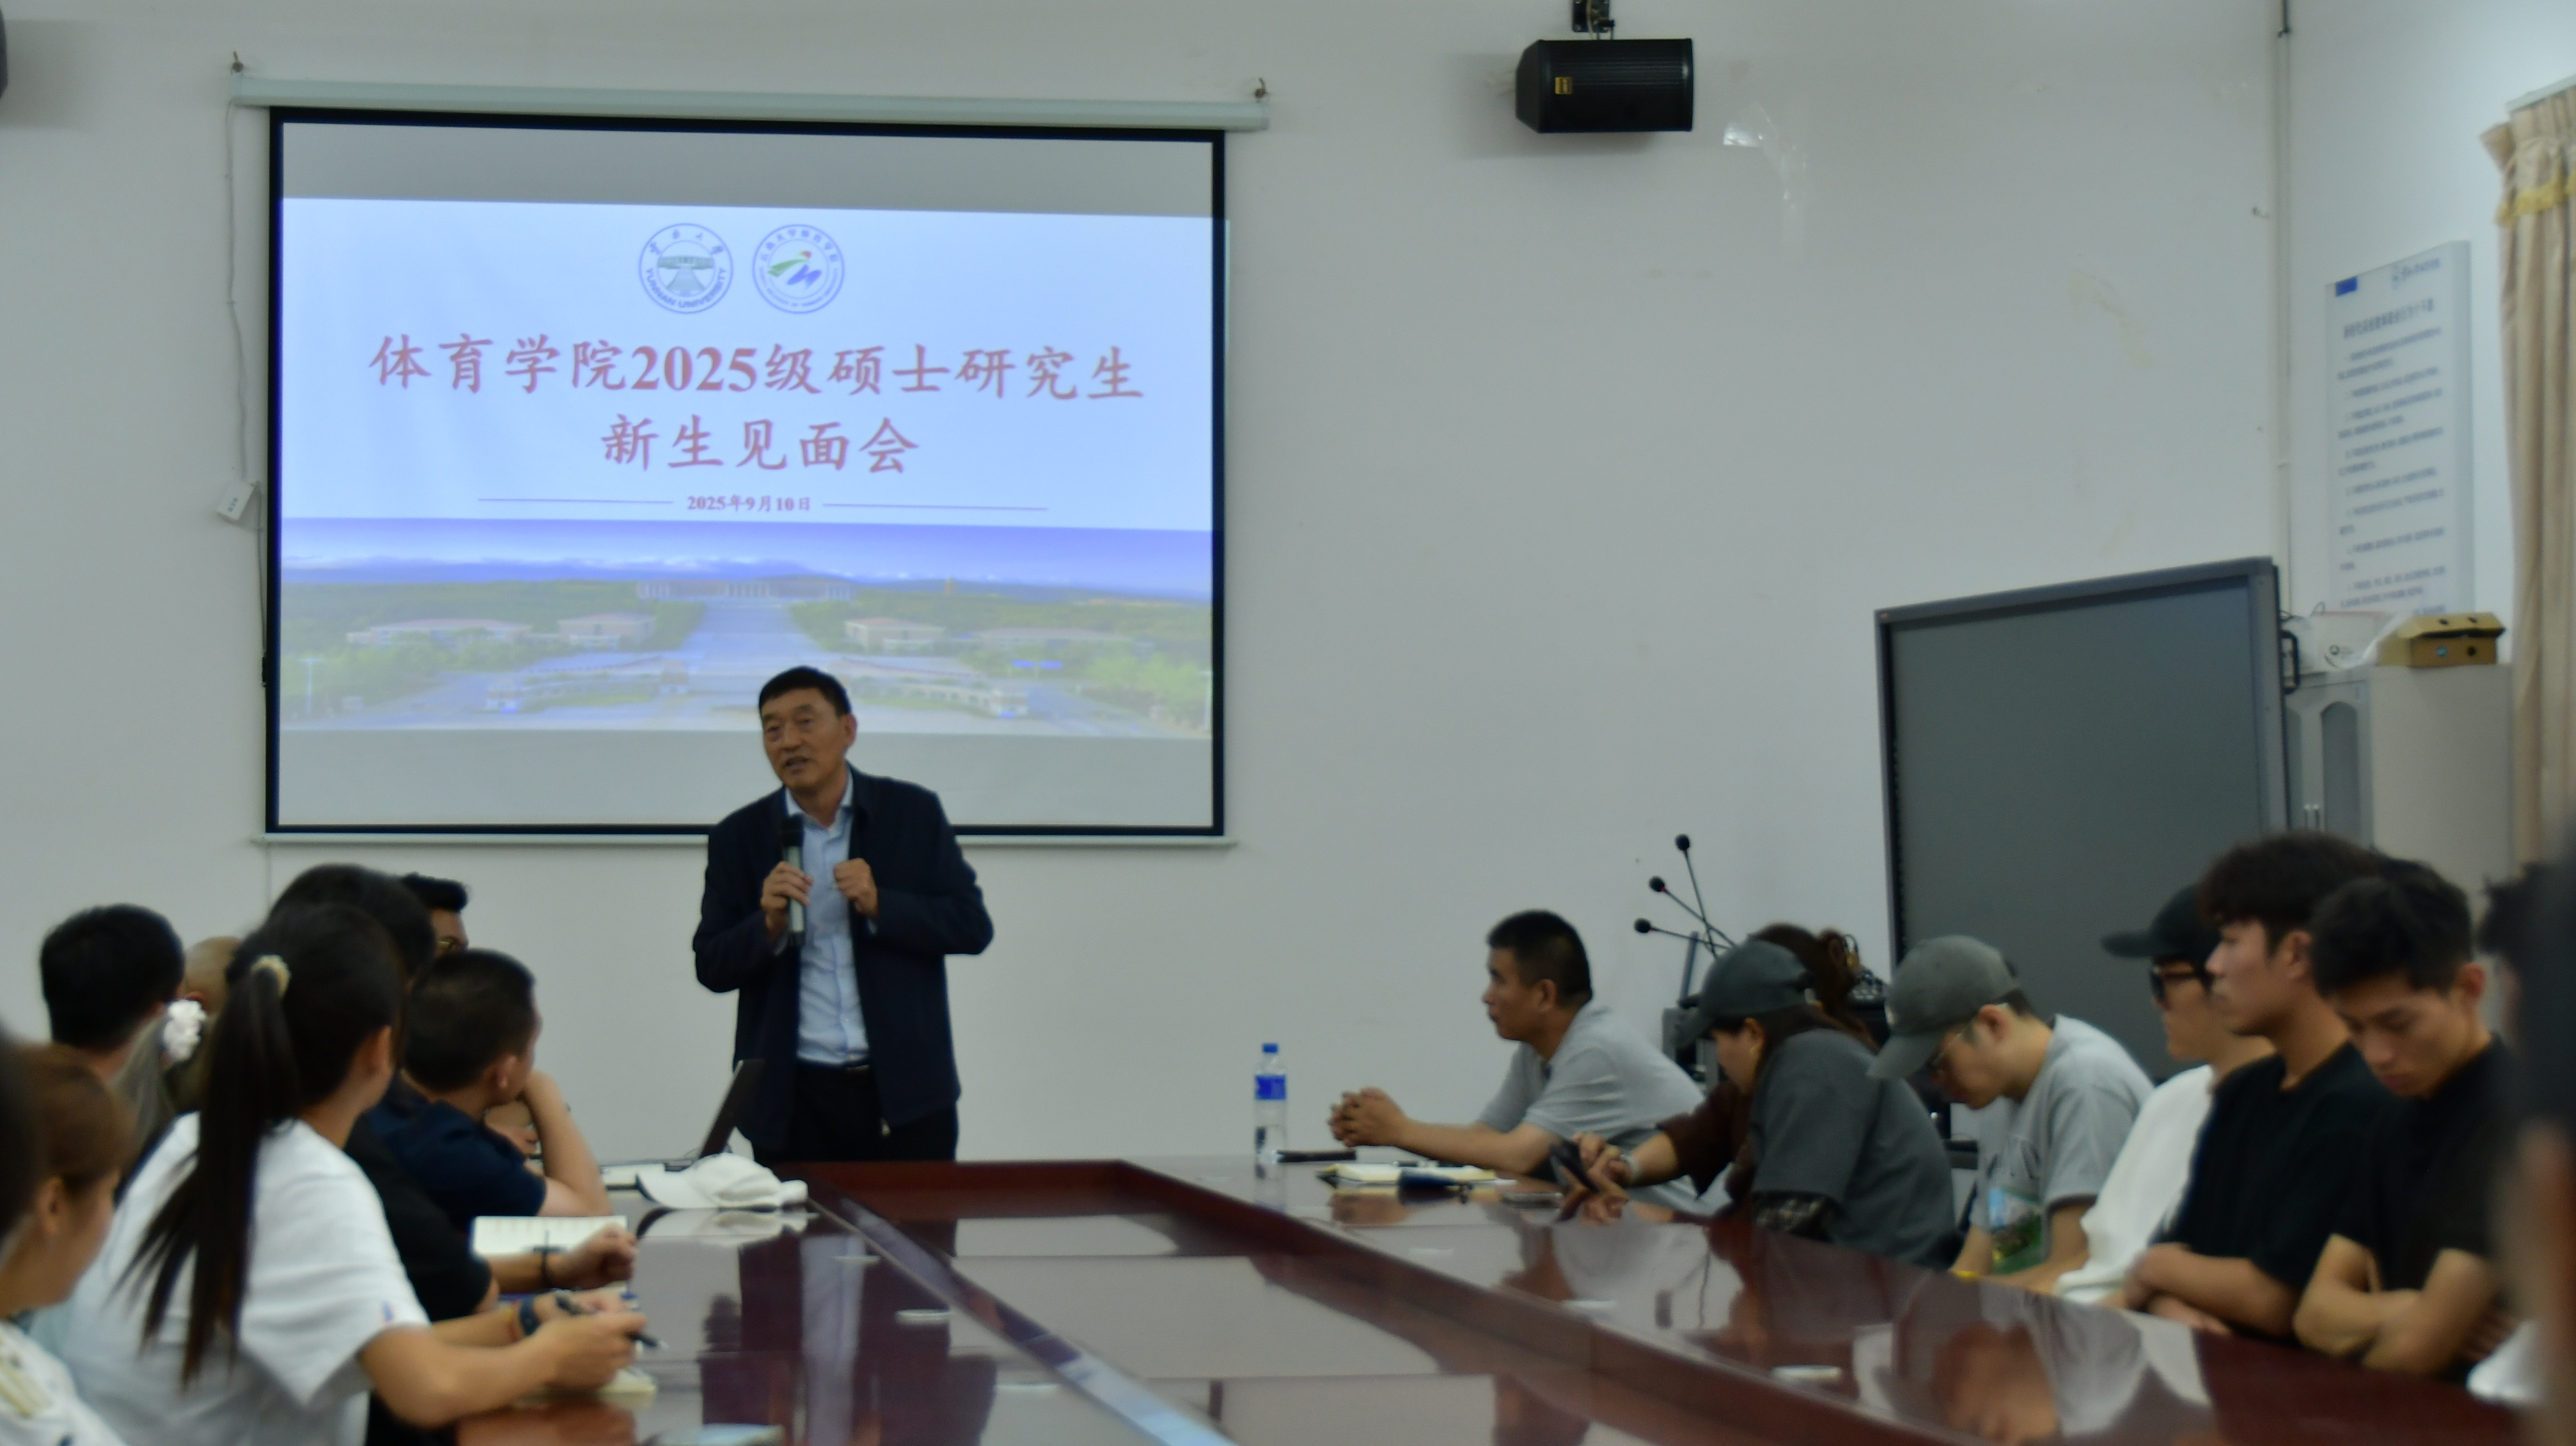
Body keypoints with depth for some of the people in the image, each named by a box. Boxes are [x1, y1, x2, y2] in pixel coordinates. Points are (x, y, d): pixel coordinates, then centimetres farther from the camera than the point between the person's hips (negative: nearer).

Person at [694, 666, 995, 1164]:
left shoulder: (913, 814, 3)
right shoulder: (739, 837, 4)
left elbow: (972, 927, 1)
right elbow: (712, 968, 4)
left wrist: (880, 905, -14)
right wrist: (769, 926, -15)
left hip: (906, 1089, 0)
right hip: (792, 1098, 0)